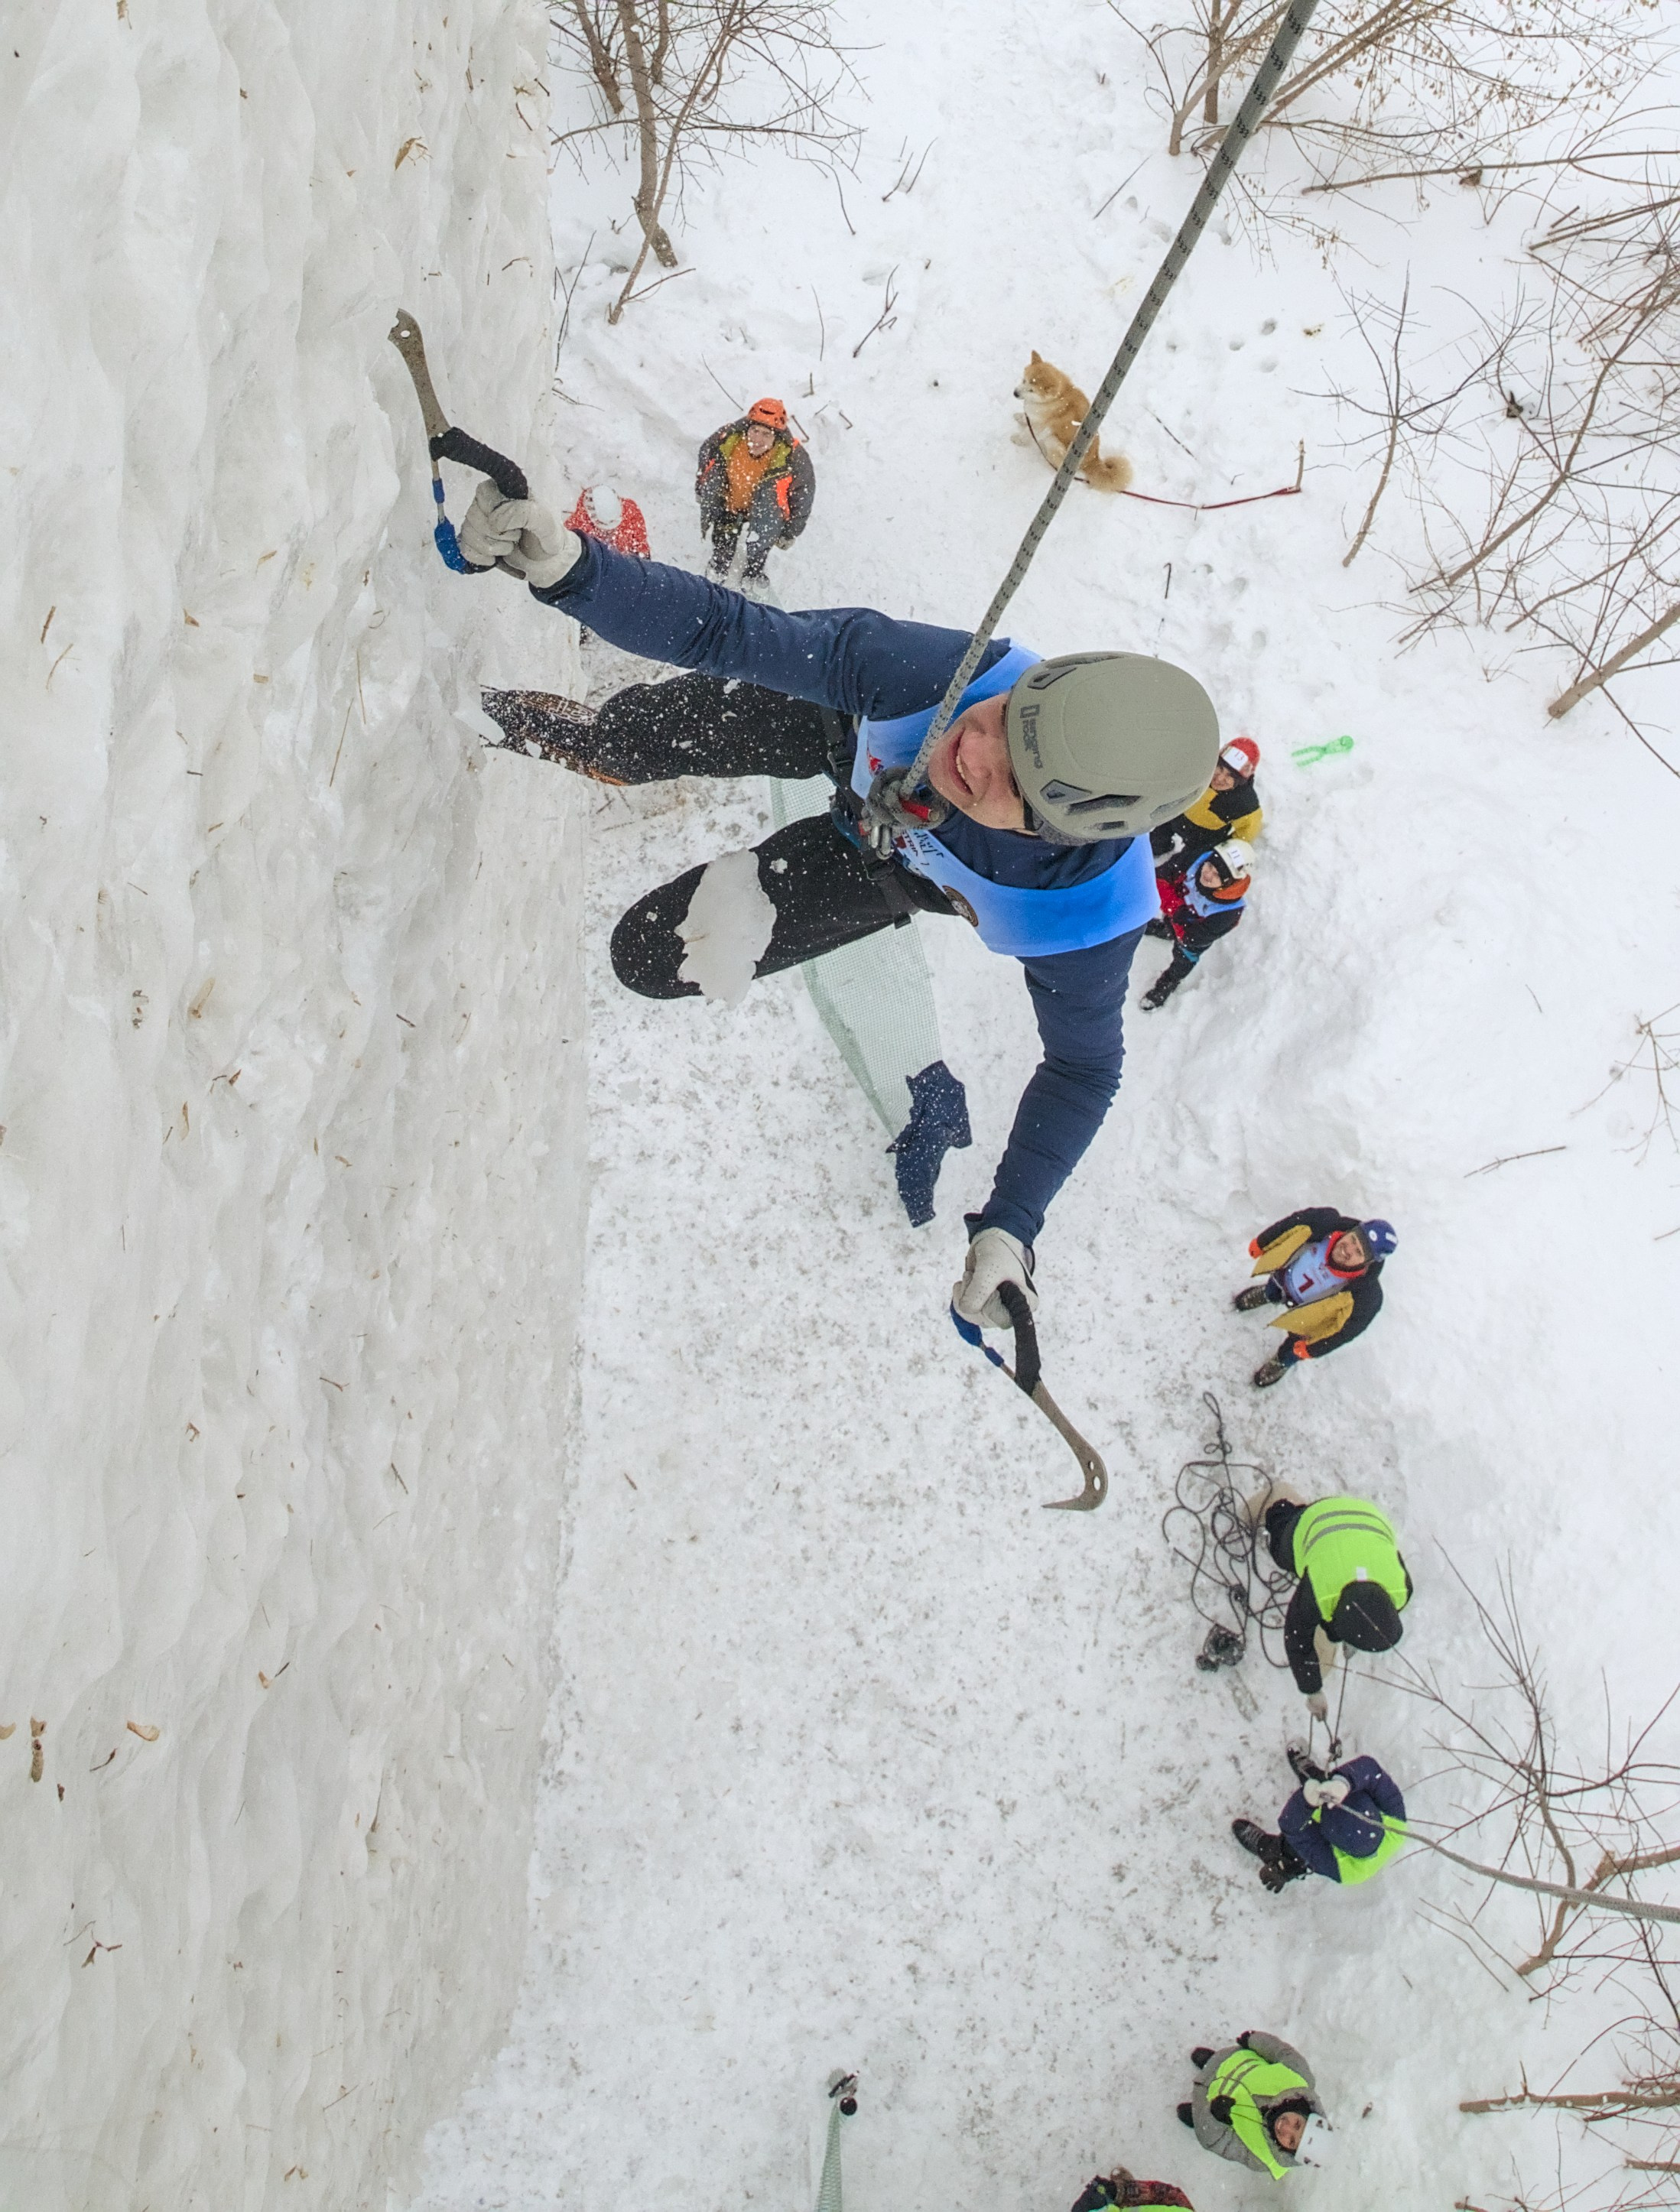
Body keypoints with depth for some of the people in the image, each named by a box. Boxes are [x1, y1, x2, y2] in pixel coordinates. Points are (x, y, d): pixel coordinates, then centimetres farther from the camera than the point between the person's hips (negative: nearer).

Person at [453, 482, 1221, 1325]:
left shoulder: (1084, 918, -44)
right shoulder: (926, 671, -43)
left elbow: (1083, 1066, -26)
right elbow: (726, 632, -38)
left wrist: (1007, 1230, -34)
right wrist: (569, 568, -55)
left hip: (890, 867, -1)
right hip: (857, 740, 1)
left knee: (655, 957, 0)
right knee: (621, 740, 9)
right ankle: (596, 745, 48)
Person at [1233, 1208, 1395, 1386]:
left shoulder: (1365, 1293, -45)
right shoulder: (1329, 1223, -42)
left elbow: (1349, 1327, -27)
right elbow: (1298, 1221, -21)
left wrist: (1312, 1349, -14)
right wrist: (1262, 1243, -7)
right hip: (1287, 1272, 2)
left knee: (1294, 1346, 23)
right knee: (1273, 1291, 35)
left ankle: (1283, 1362, 59)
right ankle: (1269, 1295, 73)